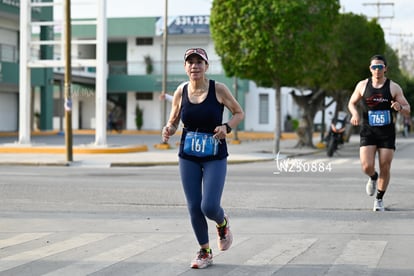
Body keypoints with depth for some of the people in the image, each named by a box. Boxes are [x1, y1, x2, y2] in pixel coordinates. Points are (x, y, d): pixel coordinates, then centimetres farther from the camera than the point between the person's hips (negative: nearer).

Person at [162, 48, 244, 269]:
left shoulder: (218, 89, -8)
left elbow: (239, 113, 2)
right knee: (194, 207, 2)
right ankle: (205, 252, 22)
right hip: (188, 157, 3)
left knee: (209, 207, -13)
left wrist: (227, 127, -18)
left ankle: (222, 223, 25)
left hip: (215, 157, -3)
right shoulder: (181, 92, -2)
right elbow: (173, 122, 9)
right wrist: (168, 131, -14)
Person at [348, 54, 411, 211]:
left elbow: (407, 111, -1)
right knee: (367, 167, -14)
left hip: (387, 134, 0)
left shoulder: (394, 87, -2)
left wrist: (400, 107, -25)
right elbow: (352, 103, 15)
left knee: (385, 168, 0)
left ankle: (379, 200, 20)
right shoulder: (362, 85, 2)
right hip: (368, 132, 0)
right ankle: (373, 178, 23)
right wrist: (355, 114, -8)